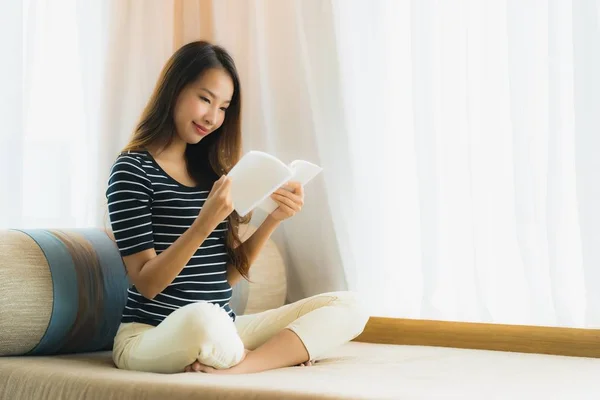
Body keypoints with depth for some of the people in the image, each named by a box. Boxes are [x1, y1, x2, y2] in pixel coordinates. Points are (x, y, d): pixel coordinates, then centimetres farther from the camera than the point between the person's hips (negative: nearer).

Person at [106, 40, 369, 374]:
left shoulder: (211, 170, 14)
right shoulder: (132, 170, -5)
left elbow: (229, 275, 11)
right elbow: (147, 284, -12)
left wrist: (273, 220, -3)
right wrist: (205, 222, -25)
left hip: (221, 332, 8)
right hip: (150, 335, -7)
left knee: (347, 307, -6)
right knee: (202, 317, -43)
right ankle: (283, 353, -14)